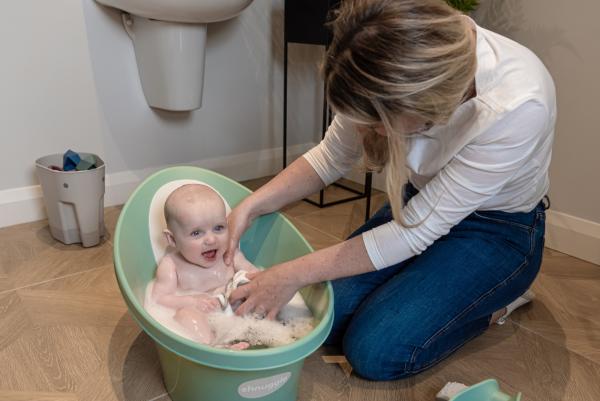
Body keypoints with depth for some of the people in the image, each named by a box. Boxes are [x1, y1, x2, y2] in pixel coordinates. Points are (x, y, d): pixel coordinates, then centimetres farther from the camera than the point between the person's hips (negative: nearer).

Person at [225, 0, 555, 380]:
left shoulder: (517, 106, -36)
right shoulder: (402, 56, -21)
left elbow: (417, 232, -28)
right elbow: (333, 157, -7)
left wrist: (293, 274, -25)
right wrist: (251, 206, -18)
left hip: (498, 230, -4)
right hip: (424, 203, 5)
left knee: (373, 351, -15)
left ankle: (497, 300, 8)